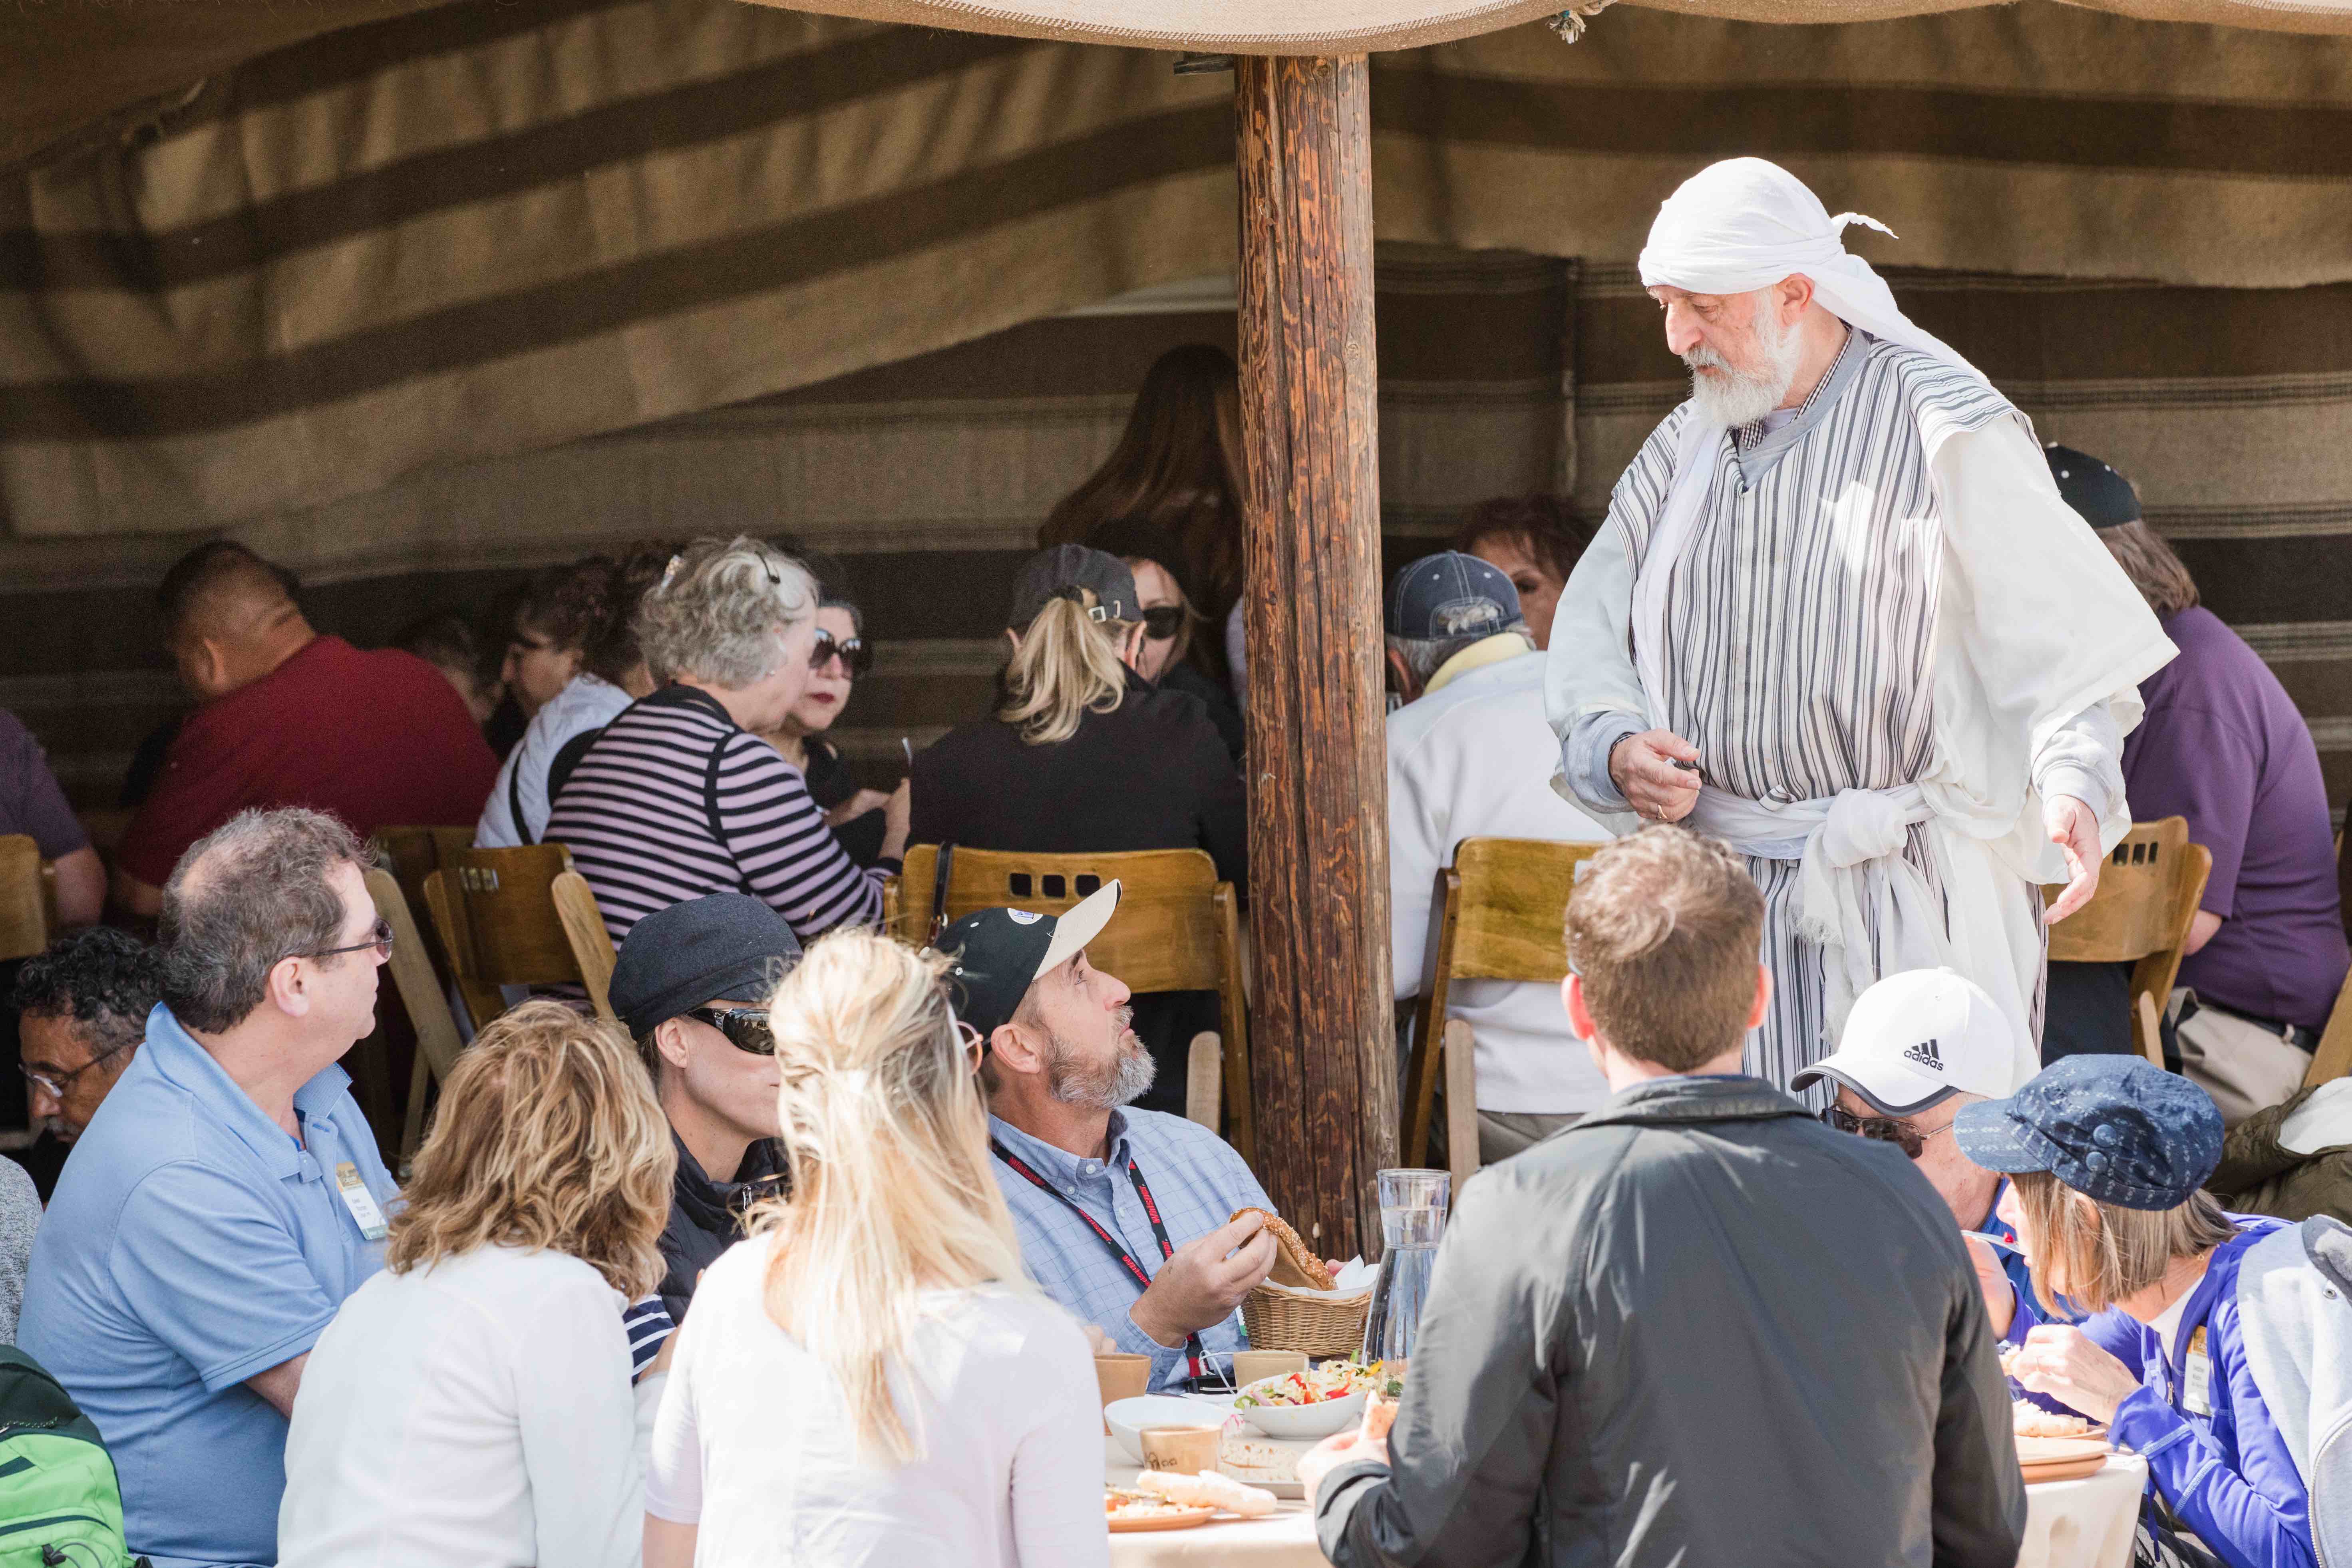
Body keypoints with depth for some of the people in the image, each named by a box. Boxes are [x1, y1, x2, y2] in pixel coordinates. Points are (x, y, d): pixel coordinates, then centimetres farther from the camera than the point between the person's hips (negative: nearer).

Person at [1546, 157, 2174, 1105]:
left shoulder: (1944, 429, -5)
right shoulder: (1686, 447, 15)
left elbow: (2064, 629, -11)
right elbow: (1589, 634, 15)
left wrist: (2073, 781, -29)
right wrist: (1616, 749, -6)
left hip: (1913, 898, -5)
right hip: (1722, 897, 5)